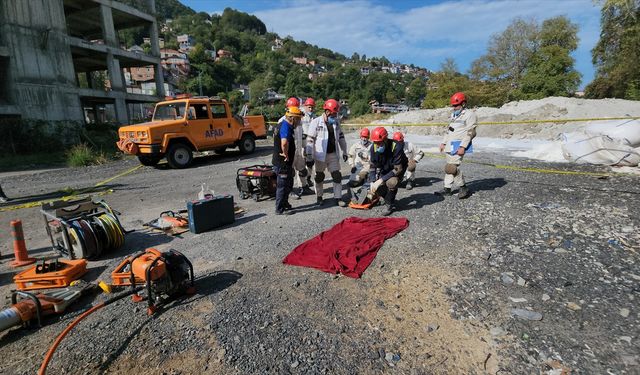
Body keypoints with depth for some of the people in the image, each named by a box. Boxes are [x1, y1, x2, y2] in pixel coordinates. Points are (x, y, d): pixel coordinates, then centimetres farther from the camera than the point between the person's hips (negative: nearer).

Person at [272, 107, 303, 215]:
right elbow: (284, 143, -41)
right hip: (283, 163, -10)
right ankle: (280, 209, 13)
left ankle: (284, 204, 35)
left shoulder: (282, 125, 12)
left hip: (279, 161, 10)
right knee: (282, 185, 1)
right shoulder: (286, 127, -22)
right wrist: (286, 154, -25)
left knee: (288, 184, 21)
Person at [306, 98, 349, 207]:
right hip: (320, 155, -4)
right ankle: (319, 197, 27)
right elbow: (310, 139, -11)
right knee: (319, 177, 11)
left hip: (333, 154, 4)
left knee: (337, 176, 4)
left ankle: (338, 197, 14)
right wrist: (309, 155, -13)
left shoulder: (336, 122, 4)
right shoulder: (316, 122, -11)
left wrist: (344, 152, 12)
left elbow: (341, 137, 12)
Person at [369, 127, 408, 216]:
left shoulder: (396, 147, -33)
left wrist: (381, 180, -36)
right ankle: (389, 198, 17)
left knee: (391, 182, -35)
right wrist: (372, 182, -20)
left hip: (398, 169, -5)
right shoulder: (374, 148, -17)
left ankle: (390, 205, -10)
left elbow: (397, 169, -32)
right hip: (384, 170, 5)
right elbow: (372, 166, -6)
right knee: (377, 188, -15)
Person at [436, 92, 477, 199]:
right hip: (450, 145, 8)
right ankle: (447, 189, 14)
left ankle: (464, 188, -1)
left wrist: (463, 146, -21)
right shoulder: (454, 115, 21)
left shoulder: (470, 114, -6)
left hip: (459, 145, -8)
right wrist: (444, 143, 18)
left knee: (453, 167, -15)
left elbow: (470, 132, -13)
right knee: (449, 167, 8)